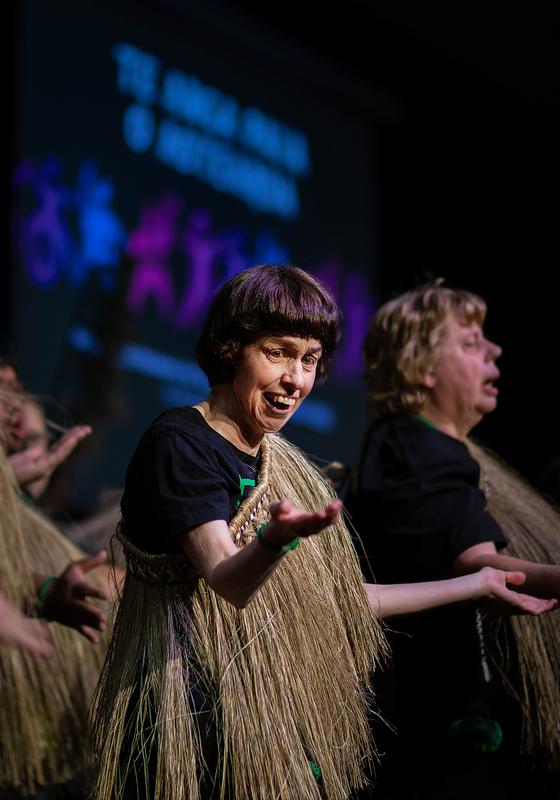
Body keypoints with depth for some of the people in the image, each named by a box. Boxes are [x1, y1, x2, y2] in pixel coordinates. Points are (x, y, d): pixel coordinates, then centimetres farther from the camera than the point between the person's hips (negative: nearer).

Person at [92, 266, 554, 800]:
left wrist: (474, 585, 17)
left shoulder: (282, 461, 13)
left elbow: (332, 597, 16)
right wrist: (276, 538, -45)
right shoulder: (179, 443, -11)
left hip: (276, 708, 7)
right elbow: (228, 583, -24)